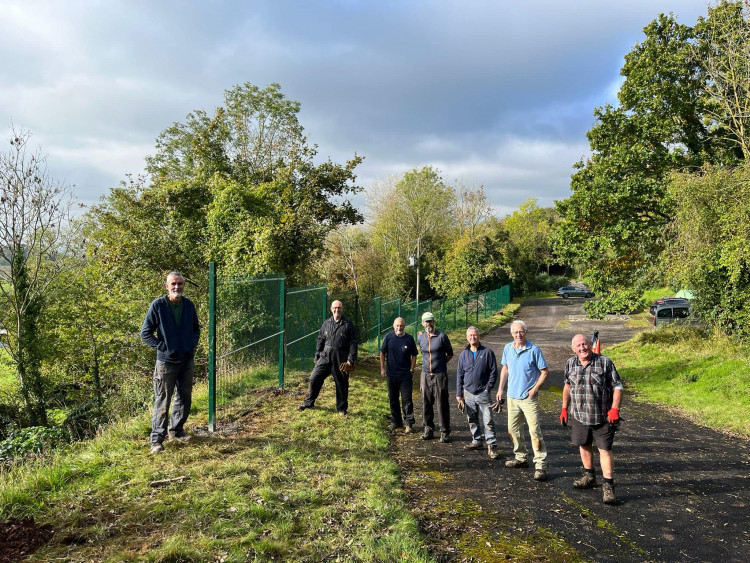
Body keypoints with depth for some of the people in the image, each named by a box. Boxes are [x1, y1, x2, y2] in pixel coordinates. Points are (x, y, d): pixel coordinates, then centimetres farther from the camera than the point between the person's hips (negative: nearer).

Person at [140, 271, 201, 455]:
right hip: (166, 362, -5)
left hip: (187, 361, 5)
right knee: (162, 402, 0)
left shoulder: (189, 305, 3)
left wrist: (193, 345, 3)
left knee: (184, 398, 14)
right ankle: (157, 440, 12)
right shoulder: (157, 305, -10)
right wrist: (162, 347, -12)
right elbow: (145, 333, -6)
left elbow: (196, 328, 18)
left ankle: (176, 430, 33)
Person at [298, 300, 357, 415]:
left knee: (342, 384, 6)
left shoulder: (348, 325, -3)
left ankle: (342, 408, 23)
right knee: (314, 379, 4)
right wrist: (317, 356, 11)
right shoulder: (326, 323, 9)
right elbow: (320, 340, 15)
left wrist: (351, 360, -12)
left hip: (341, 360, -3)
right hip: (325, 358, 3)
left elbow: (353, 344, -5)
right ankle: (308, 402, 24)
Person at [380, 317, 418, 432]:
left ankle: (408, 423, 4)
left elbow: (414, 355, 5)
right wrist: (382, 368, 1)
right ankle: (396, 421, 24)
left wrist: (411, 370, -1)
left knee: (407, 399, -3)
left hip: (405, 374, -2)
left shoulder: (409, 339, -2)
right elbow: (382, 353, 7)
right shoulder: (388, 337, 0)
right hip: (391, 374, 2)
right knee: (393, 399, 11)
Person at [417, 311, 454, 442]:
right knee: (426, 404, 8)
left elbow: (450, 353, 7)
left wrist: (441, 363, 9)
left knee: (442, 404, 0)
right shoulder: (420, 338, 6)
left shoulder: (442, 336, -5)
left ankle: (445, 432, 8)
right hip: (426, 375, 4)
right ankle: (428, 429, 21)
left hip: (440, 375, -4)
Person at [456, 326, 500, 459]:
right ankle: (476, 441, 27)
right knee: (472, 420, 13)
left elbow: (494, 372, 0)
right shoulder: (464, 354, 7)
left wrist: (488, 388, -7)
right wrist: (459, 394, 8)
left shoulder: (487, 352, -3)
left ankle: (491, 446, 0)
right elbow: (459, 375, 11)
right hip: (468, 393, 4)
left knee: (488, 420, -6)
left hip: (483, 393, -4)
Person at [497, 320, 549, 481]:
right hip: (512, 396, 6)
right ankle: (521, 458, 32)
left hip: (529, 398, -6)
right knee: (513, 429, 15)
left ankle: (541, 466, -2)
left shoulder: (534, 350, -12)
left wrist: (534, 389, -14)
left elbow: (545, 372, -7)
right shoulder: (508, 348, 4)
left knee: (535, 431, -9)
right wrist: (500, 389, 12)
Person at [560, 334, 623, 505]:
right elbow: (568, 386, 16)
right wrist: (564, 408, 16)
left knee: (605, 449, -4)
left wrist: (615, 409, -18)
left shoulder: (605, 362, -10)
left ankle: (608, 486, 3)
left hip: (602, 417, -4)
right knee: (584, 446, 18)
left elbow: (617, 387, -7)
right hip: (579, 415, 5)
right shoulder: (570, 364, 2)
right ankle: (589, 476, 36)